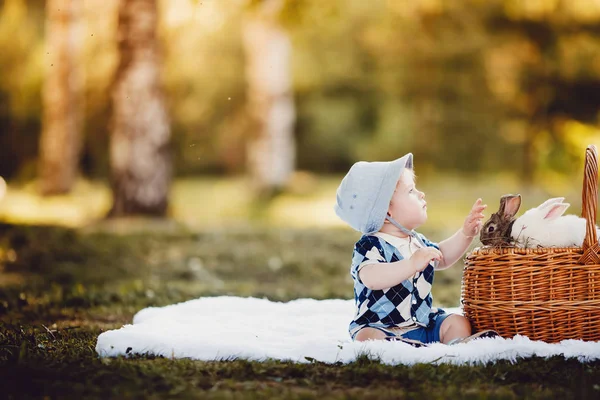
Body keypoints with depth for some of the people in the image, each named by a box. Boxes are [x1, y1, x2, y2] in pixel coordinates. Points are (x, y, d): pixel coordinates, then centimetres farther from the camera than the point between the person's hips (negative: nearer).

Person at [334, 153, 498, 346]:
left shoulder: (417, 242, 12)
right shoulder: (370, 246, -15)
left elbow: (443, 257, 32)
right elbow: (372, 278, -35)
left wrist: (465, 233, 18)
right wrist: (413, 264, -43)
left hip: (423, 324, 8)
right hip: (381, 327, -7)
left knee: (458, 322, -5)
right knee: (369, 337, -34)